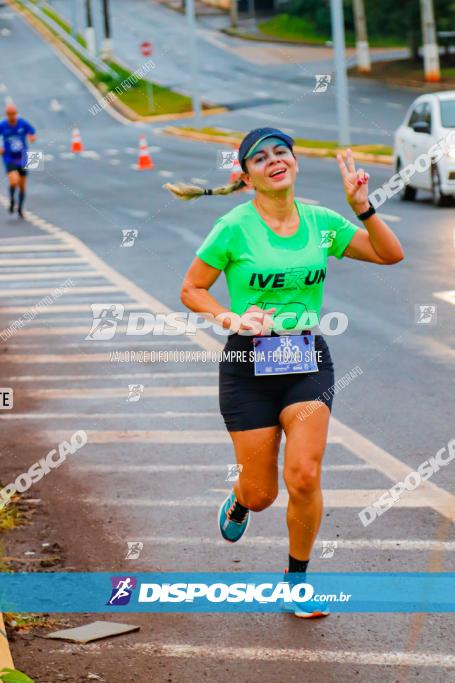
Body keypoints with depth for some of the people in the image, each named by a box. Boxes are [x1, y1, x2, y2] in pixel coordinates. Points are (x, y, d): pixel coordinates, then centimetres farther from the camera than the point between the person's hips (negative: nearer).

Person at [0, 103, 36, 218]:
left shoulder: (23, 123, -8)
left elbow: (33, 133, 4)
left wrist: (32, 137, -20)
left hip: (22, 160, 2)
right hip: (9, 160, -2)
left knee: (22, 186, 10)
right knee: (14, 182, -24)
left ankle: (20, 208, 33)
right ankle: (12, 200, 7)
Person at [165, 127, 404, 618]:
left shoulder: (321, 223, 2)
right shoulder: (234, 228, -8)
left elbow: (390, 254, 7)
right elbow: (191, 290, 1)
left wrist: (361, 207, -8)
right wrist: (230, 318, -16)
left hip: (308, 361, 2)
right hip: (249, 365, -2)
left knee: (304, 476, -14)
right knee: (262, 493, 2)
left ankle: (297, 578, 9)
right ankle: (239, 500, 42)